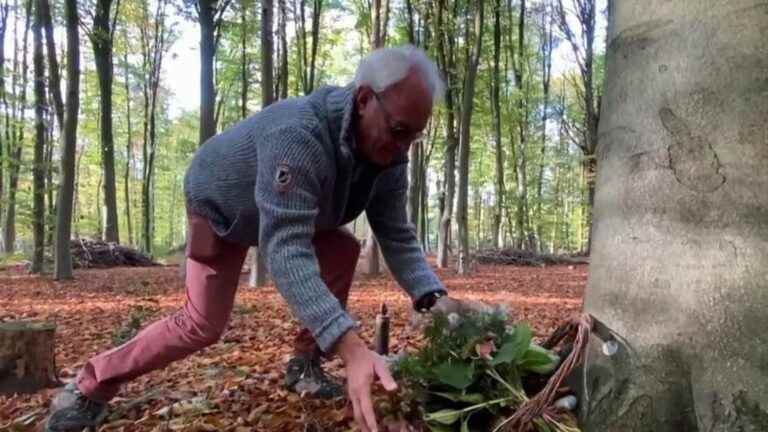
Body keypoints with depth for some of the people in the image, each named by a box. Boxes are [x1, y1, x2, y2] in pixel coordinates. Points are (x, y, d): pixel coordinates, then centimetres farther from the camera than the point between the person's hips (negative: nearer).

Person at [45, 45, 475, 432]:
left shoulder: (388, 154, -22)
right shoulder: (298, 134, -46)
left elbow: (398, 236, -20)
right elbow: (286, 251, -54)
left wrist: (434, 297, -39)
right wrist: (350, 345, -63)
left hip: (292, 211, 7)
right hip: (221, 208, -6)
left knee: (345, 250, -12)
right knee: (203, 325, -10)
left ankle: (306, 364, 1)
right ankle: (92, 386, 8)